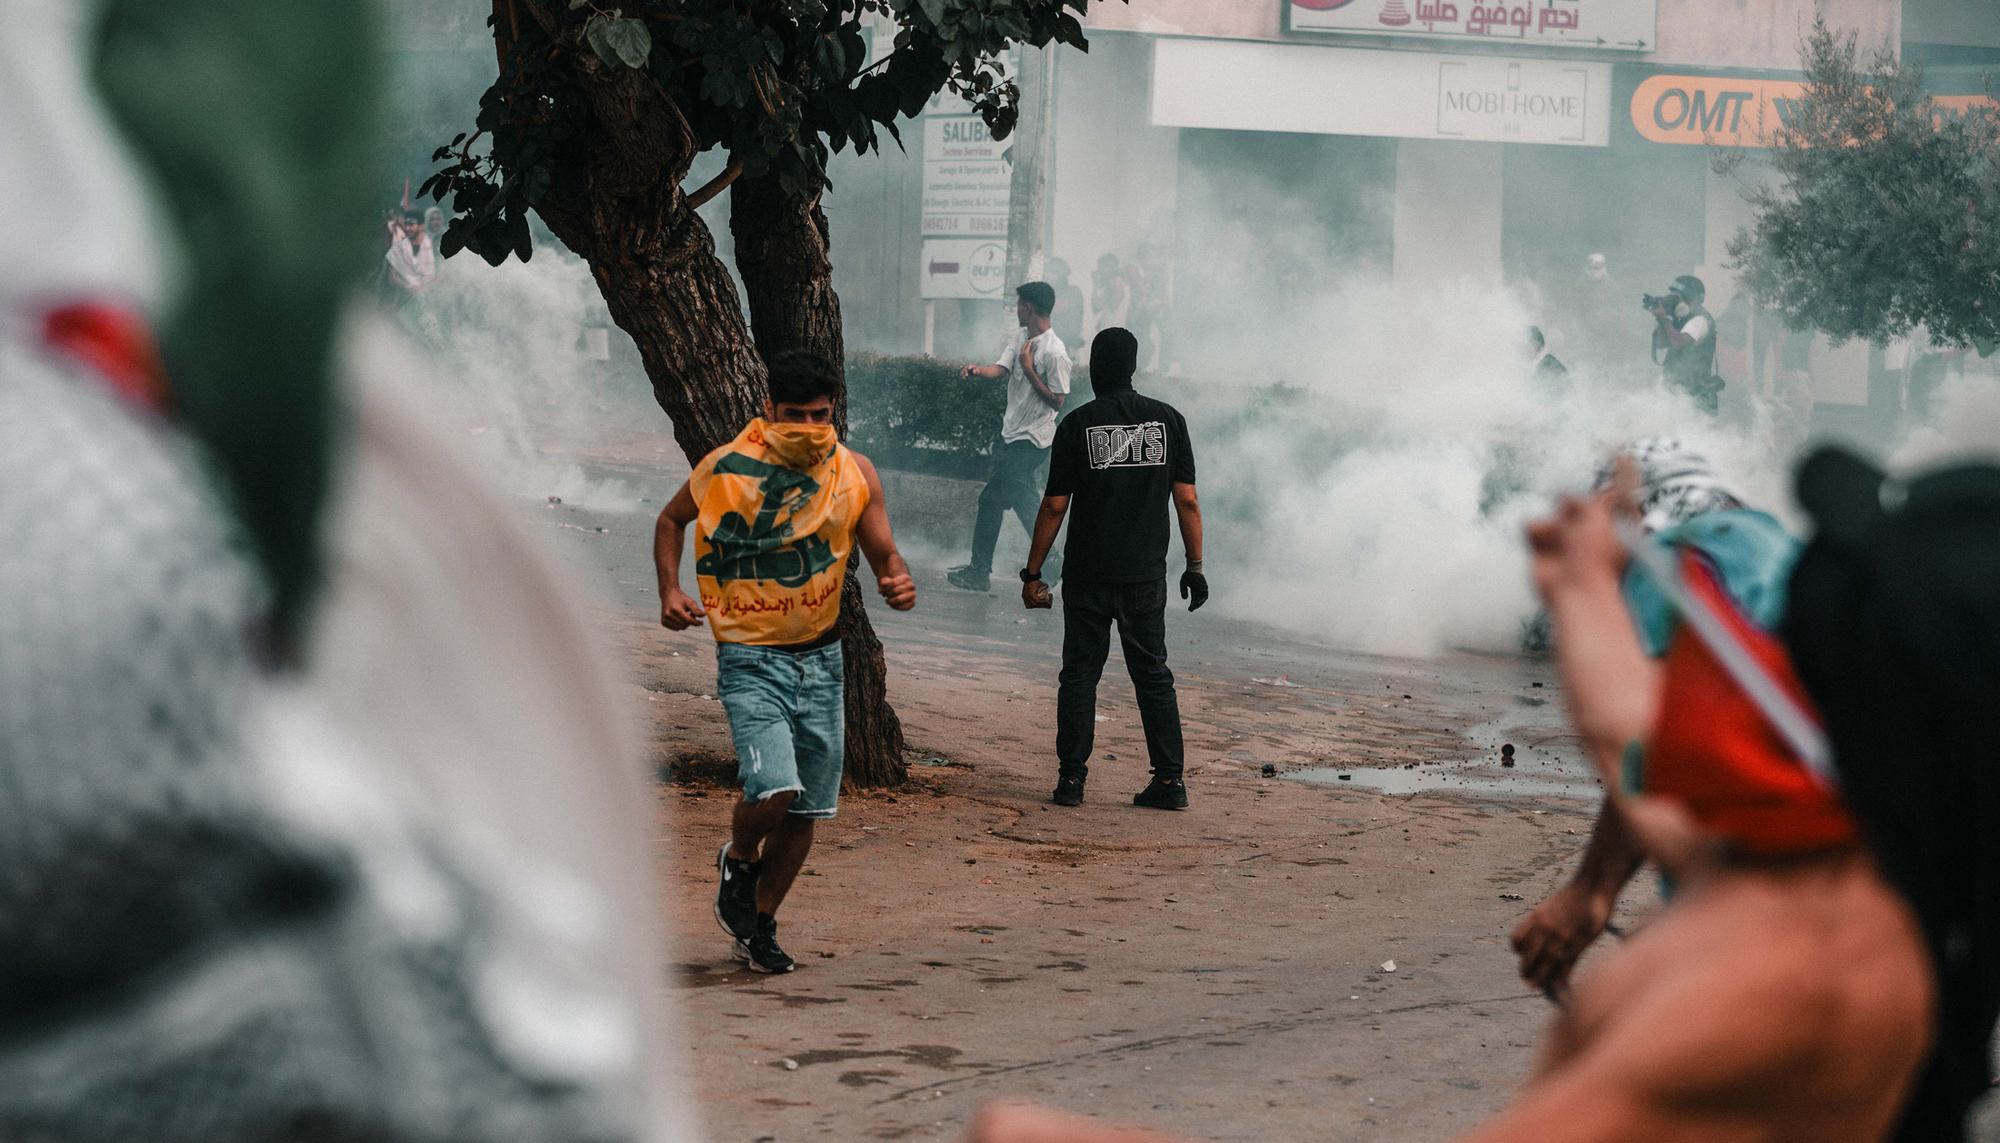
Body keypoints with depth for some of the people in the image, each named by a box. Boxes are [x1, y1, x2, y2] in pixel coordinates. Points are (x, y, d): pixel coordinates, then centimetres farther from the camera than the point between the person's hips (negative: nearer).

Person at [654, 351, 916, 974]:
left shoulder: (854, 473, 0)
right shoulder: (726, 469, -7)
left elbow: (883, 554, 7)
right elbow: (671, 520, 11)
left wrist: (897, 581, -17)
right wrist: (670, 591, -3)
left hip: (821, 658, 4)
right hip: (750, 658, -4)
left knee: (806, 810, 7)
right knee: (773, 790, -21)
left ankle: (760, 925, 27)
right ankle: (738, 863, 13)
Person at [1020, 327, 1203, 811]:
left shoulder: (1078, 425, -5)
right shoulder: (1168, 420, 1)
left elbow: (1054, 507, -4)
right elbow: (1187, 501, 1)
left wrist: (1032, 573, 3)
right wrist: (1195, 566, 8)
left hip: (1088, 575, -2)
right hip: (1147, 576, 2)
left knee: (1080, 675, 6)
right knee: (1153, 674, 9)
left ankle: (1071, 777, 2)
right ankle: (1169, 780, 5)